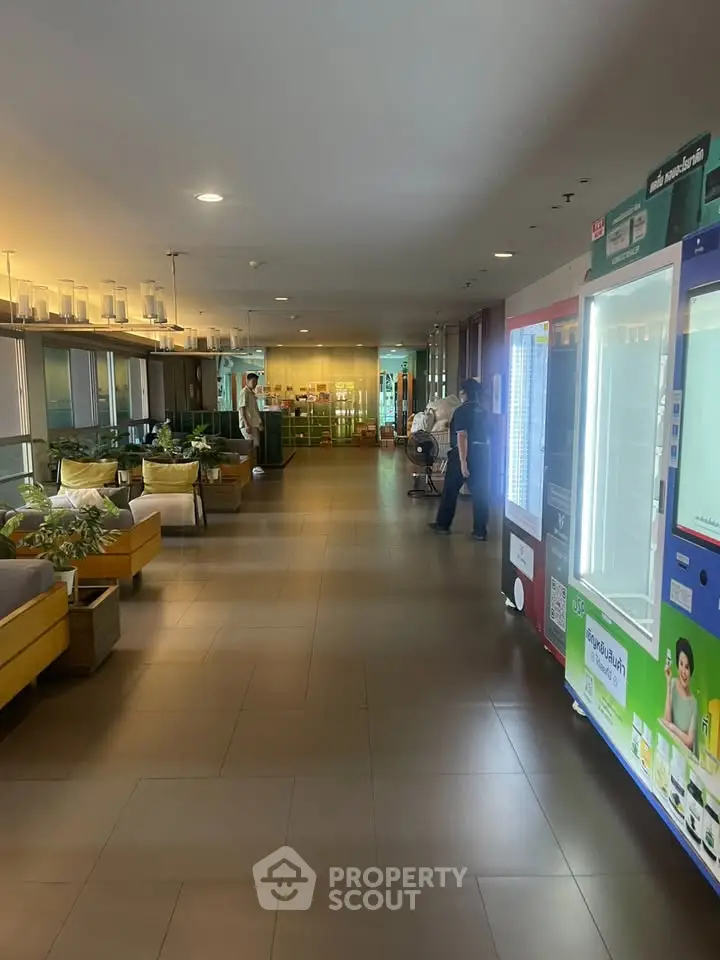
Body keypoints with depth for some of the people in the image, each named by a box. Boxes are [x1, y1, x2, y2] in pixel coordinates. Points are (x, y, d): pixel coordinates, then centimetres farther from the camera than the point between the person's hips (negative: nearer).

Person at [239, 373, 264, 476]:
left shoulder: (252, 393, 16)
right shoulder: (244, 392, -11)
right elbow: (242, 409, -17)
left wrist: (260, 422, 19)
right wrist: (246, 424, -23)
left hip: (254, 423, 9)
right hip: (248, 424, -9)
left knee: (255, 445, 8)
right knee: (252, 446, -8)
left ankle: (253, 466, 13)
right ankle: (254, 467, -5)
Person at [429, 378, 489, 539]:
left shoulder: (462, 411, -12)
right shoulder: (482, 411, 10)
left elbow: (462, 437, -20)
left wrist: (463, 461, -23)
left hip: (464, 454, -6)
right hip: (481, 453, 6)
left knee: (450, 490, 9)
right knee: (480, 492, 5)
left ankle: (443, 524, 20)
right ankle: (480, 531, 5)